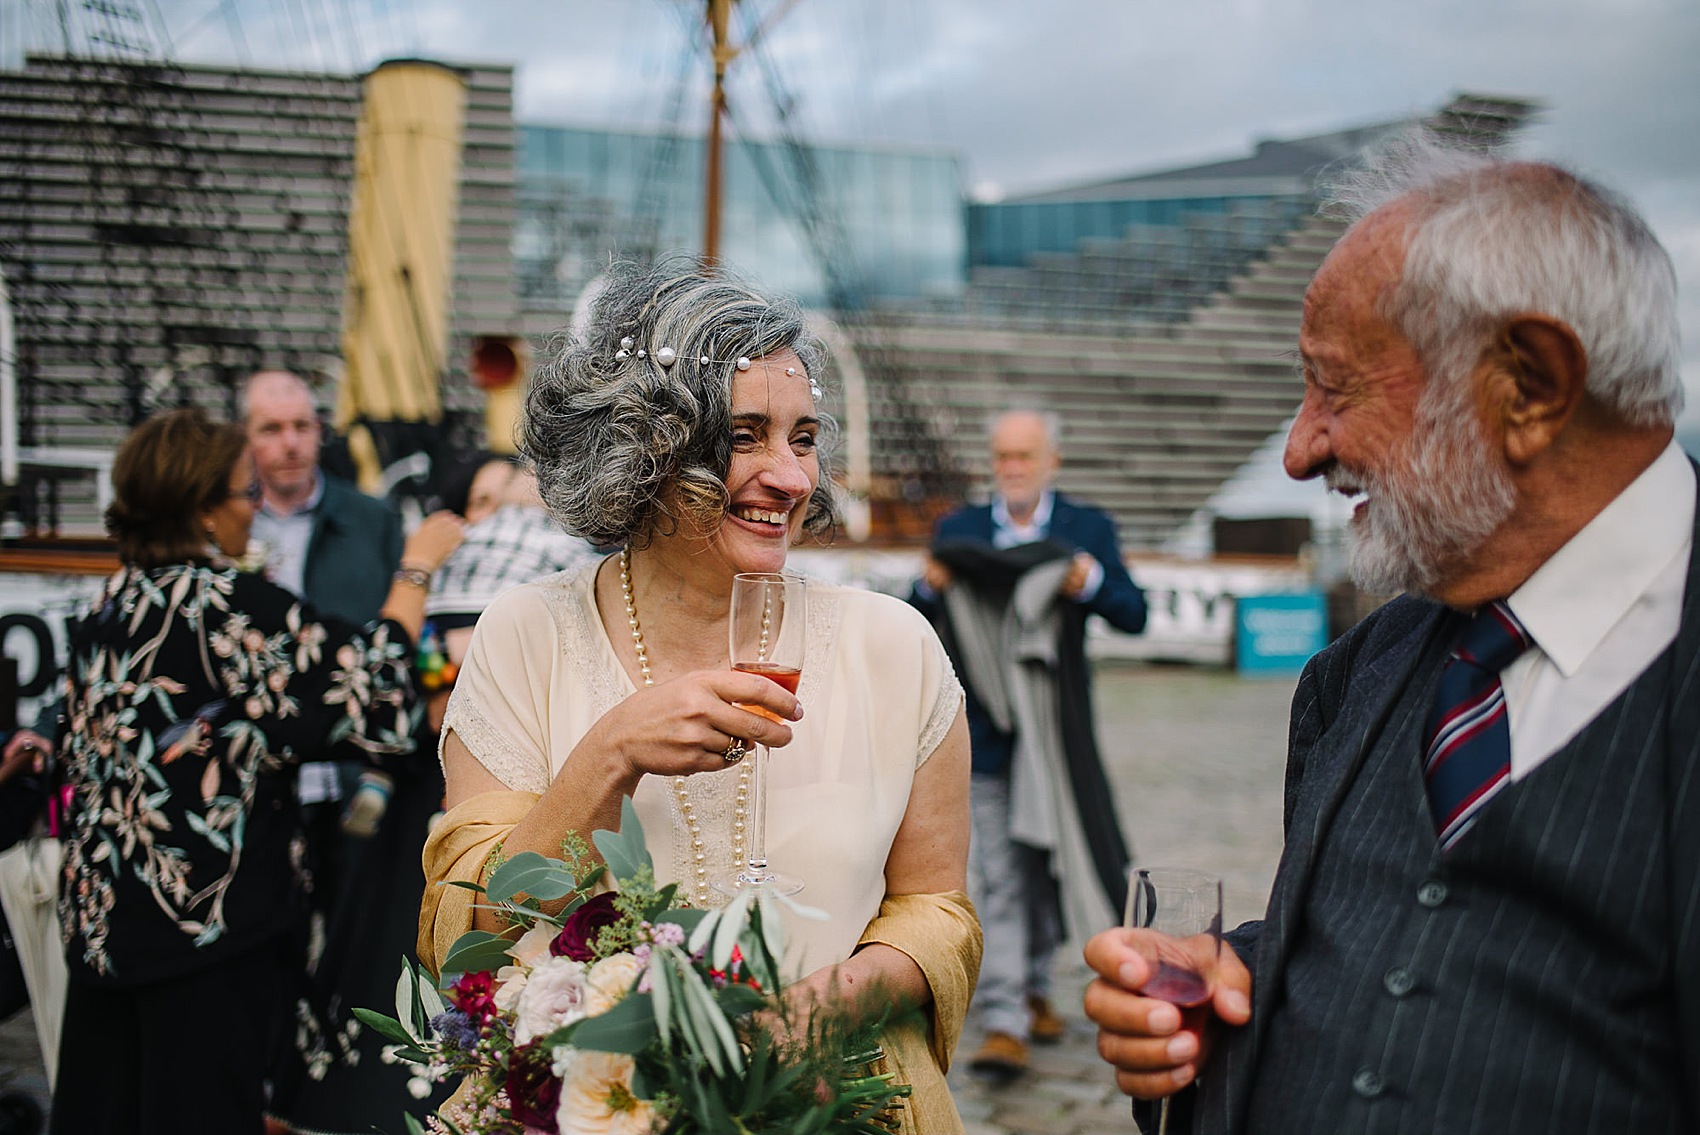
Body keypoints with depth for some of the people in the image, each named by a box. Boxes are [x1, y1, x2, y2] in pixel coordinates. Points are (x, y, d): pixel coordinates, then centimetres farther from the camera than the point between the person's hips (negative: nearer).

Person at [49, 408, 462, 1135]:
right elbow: (367, 684, -13)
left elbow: (79, 754, 15)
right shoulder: (232, 604, -14)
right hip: (210, 914, -7)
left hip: (100, 910, 7)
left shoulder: (108, 609, 7)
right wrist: (417, 570, -1)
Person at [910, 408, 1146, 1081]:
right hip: (984, 730, -1)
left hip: (1055, 729, 1)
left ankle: (1035, 989, 32)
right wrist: (930, 589, -15)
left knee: (1046, 866, 14)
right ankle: (1003, 1022, -7)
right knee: (997, 880, -6)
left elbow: (1134, 616, -2)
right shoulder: (958, 532, 7)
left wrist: (1093, 584, -21)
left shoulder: (1088, 530, 5)